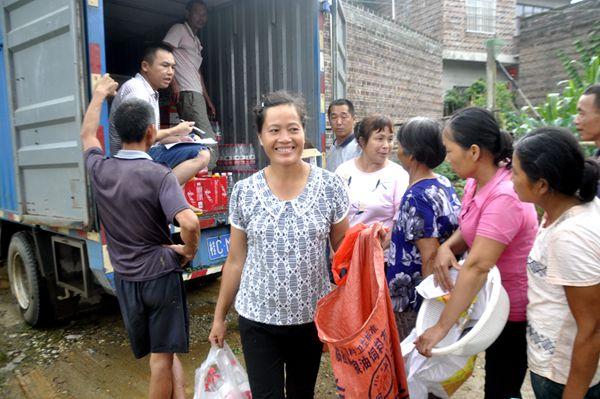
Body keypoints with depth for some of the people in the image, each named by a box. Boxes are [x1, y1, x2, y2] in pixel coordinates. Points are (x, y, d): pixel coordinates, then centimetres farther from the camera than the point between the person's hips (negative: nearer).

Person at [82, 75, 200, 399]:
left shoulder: (100, 169, -2)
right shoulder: (159, 175, -18)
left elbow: (87, 135, 20)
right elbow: (189, 222, -32)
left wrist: (99, 93, 32)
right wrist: (189, 251, -11)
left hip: (125, 278, 5)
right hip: (160, 275, -5)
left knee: (164, 352, 18)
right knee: (163, 356, 8)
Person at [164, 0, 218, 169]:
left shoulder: (196, 41, 29)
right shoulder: (179, 29, 4)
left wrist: (208, 100, 23)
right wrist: (174, 83, -19)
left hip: (196, 94, 9)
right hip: (187, 93, -9)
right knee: (208, 139, -18)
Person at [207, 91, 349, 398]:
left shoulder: (330, 185, -10)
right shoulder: (244, 192, -7)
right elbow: (235, 261, 1)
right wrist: (219, 315, 7)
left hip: (312, 317, 1)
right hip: (257, 319, 0)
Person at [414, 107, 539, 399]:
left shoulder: (504, 197, -29)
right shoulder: (475, 183, -2)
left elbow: (477, 268, -32)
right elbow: (469, 231, 9)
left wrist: (441, 327, -29)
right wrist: (446, 247, -14)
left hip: (514, 310, -8)